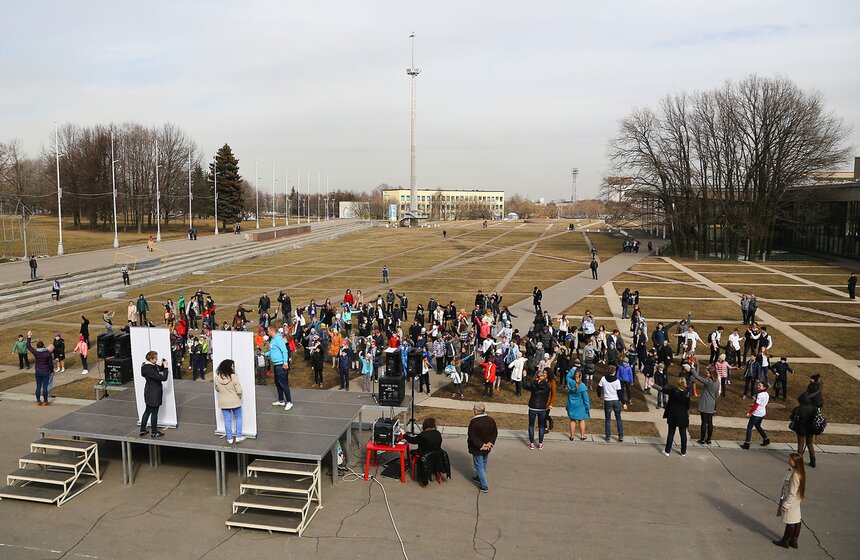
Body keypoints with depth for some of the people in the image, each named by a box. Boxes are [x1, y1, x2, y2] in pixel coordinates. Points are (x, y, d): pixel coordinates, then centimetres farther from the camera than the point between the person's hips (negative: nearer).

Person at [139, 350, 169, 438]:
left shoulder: (151, 365, 0)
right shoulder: (150, 370, -27)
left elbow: (160, 369, 14)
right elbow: (163, 378, -28)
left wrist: (163, 365, -6)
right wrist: (165, 367, -20)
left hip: (149, 392, 9)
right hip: (154, 393, -9)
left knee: (147, 411, 18)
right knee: (154, 412, 5)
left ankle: (142, 430, 27)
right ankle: (154, 432, 17)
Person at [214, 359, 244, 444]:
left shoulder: (217, 378, -10)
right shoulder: (234, 377, -21)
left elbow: (217, 389, 5)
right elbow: (239, 391, -18)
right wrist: (239, 398, 2)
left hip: (223, 403, 3)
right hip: (235, 402, -3)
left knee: (227, 420, 13)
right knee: (238, 418, 16)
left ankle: (229, 438, 21)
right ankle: (239, 437, 19)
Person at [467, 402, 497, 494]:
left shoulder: (473, 422, -23)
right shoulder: (491, 420, -5)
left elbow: (472, 436, -23)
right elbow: (495, 433, -1)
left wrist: (481, 446, -17)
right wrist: (490, 443, -6)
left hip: (477, 449, -6)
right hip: (487, 448, 6)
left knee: (479, 466, 6)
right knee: (483, 464, 26)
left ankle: (484, 486, 6)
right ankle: (479, 478, 47)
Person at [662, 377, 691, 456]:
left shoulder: (673, 390, -14)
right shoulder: (687, 393, -13)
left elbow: (664, 390, 0)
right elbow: (688, 406, -7)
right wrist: (688, 416, 6)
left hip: (672, 416, 0)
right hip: (683, 417, 0)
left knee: (671, 433, 10)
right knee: (683, 434, 12)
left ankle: (667, 451, 14)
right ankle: (683, 452, 22)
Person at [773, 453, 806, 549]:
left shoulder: (795, 475, -29)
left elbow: (792, 493, -24)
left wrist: (786, 504, -17)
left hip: (791, 501, -9)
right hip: (796, 500, 9)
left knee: (790, 522, 6)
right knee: (796, 521, 17)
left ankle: (785, 541, 20)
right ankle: (794, 541, 28)